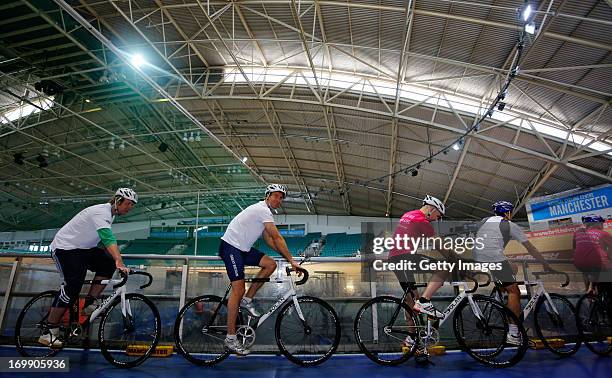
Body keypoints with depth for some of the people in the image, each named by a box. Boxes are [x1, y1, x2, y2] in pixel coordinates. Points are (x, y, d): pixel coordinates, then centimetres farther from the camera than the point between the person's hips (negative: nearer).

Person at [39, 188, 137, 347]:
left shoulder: (110, 213, 6)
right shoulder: (102, 211, -24)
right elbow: (108, 238, -41)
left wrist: (115, 260, 13)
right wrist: (119, 260, -53)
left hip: (82, 248, 9)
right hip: (64, 247, -9)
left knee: (108, 264, -13)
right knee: (72, 286, -18)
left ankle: (90, 304, -5)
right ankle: (48, 332, -8)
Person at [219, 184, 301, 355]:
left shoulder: (263, 211, 15)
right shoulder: (263, 209, -16)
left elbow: (269, 240, 14)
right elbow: (277, 238, -21)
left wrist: (286, 256, 5)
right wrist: (292, 260, -19)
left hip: (242, 248, 10)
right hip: (230, 246, -10)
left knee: (270, 264, -3)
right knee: (238, 289, -13)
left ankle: (246, 301, 6)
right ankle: (230, 338, -4)